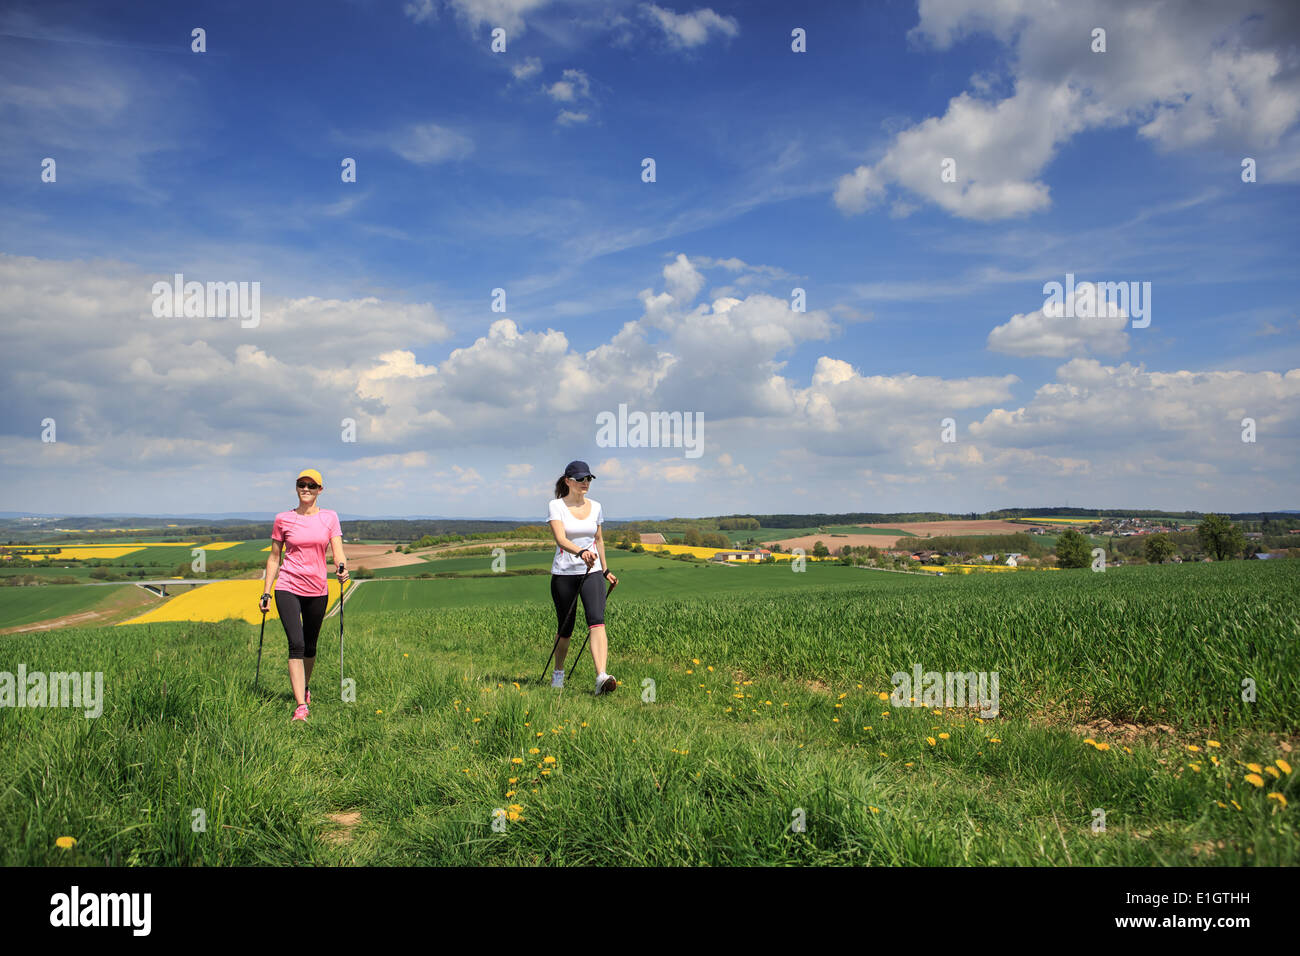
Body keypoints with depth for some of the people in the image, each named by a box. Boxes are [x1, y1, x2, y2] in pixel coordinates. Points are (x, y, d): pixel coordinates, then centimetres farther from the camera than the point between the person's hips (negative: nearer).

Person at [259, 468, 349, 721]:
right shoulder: (283, 519, 2)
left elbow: (338, 553, -3)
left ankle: (305, 688, 41)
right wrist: (266, 593, 5)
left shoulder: (329, 518, 3)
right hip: (288, 587, -2)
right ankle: (301, 707, -14)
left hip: (317, 589, 2)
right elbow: (274, 558, 8)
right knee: (296, 645, -13)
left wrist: (342, 568, -26)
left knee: (310, 646, 14)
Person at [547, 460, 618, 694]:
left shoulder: (595, 507, 8)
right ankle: (558, 673, 32)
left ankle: (601, 677, -29)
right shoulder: (556, 505, -5)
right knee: (565, 628, 7)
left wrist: (605, 570, 23)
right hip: (563, 573, -2)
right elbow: (560, 538, -20)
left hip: (591, 572, 2)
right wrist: (580, 552, -38)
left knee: (597, 621, -18)